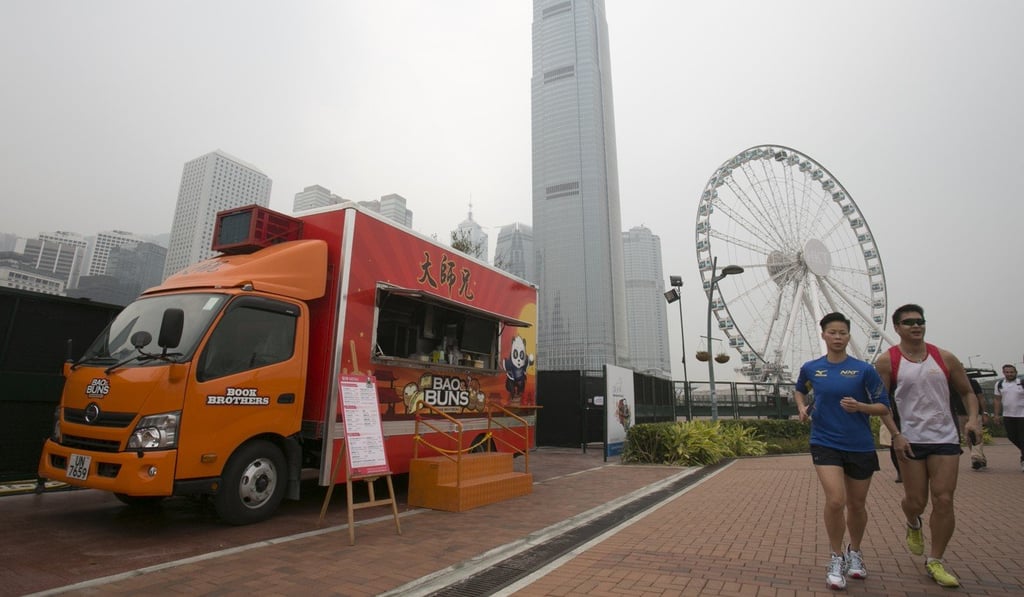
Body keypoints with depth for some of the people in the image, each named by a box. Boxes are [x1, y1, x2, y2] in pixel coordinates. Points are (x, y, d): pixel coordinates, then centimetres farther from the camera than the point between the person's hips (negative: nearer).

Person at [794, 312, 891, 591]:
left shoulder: (864, 369, -5)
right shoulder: (810, 368, 0)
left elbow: (884, 407, -1)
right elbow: (799, 390, 21)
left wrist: (860, 406, -20)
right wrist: (802, 407, 2)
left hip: (860, 445, 1)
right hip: (825, 443, 0)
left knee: (856, 505, 14)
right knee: (835, 500, -15)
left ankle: (854, 553, 41)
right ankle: (836, 558, 8)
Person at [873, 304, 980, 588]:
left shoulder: (944, 357, 3)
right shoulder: (887, 361, -6)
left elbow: (966, 391, 12)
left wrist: (972, 418, -6)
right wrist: (895, 435, -12)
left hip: (945, 437, 2)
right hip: (910, 439, -2)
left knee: (943, 501, 0)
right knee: (915, 500, 4)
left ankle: (935, 561, 17)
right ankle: (913, 525, 41)